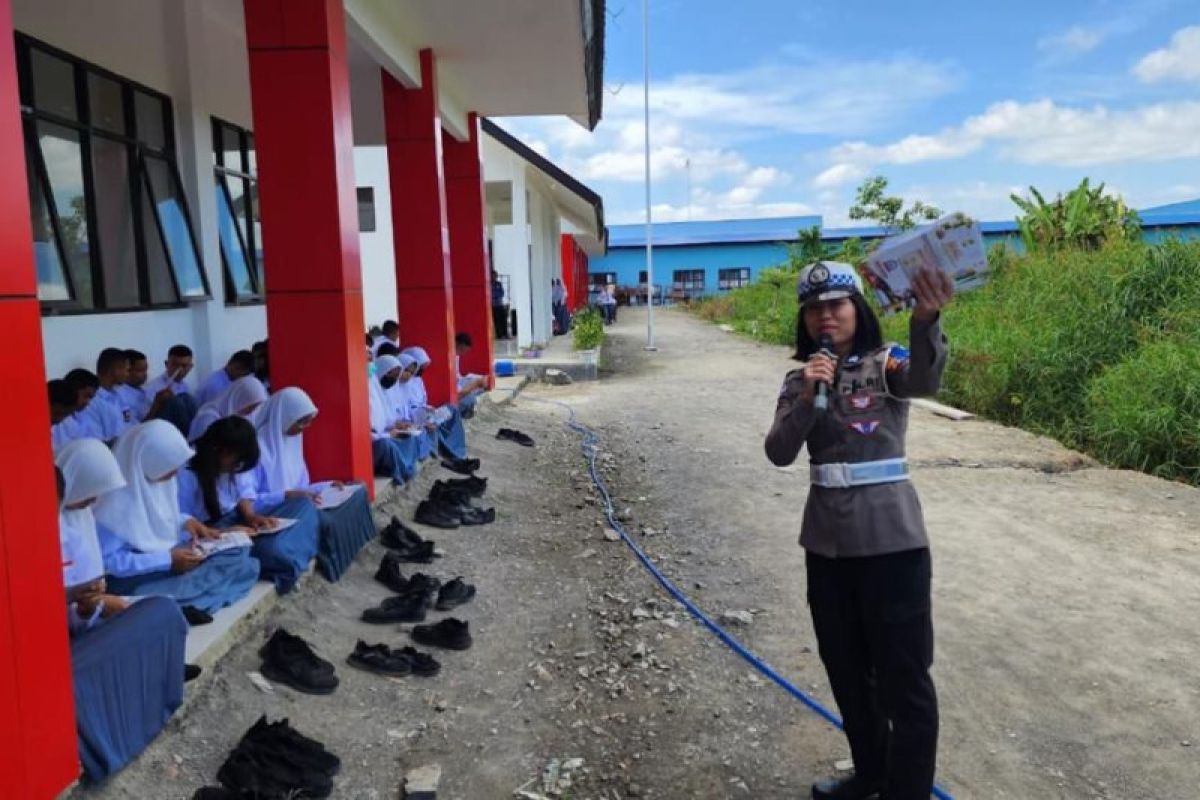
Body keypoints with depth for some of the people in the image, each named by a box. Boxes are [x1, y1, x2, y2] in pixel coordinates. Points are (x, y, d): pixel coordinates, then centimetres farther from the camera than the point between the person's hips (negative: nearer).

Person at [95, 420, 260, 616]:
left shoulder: (156, 475, -1)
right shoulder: (113, 500, -24)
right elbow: (108, 561, -23)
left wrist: (185, 522, -4)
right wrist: (167, 559, -24)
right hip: (134, 577, -9)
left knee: (238, 555, -11)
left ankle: (188, 604, -21)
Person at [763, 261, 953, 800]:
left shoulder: (886, 362, -7)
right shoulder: (800, 379, 6)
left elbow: (924, 380, -31)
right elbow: (779, 453, -6)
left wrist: (925, 320, -50)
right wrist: (807, 399, -22)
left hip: (890, 539, -5)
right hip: (826, 540, 6)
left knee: (903, 677, 2)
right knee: (845, 669, 20)